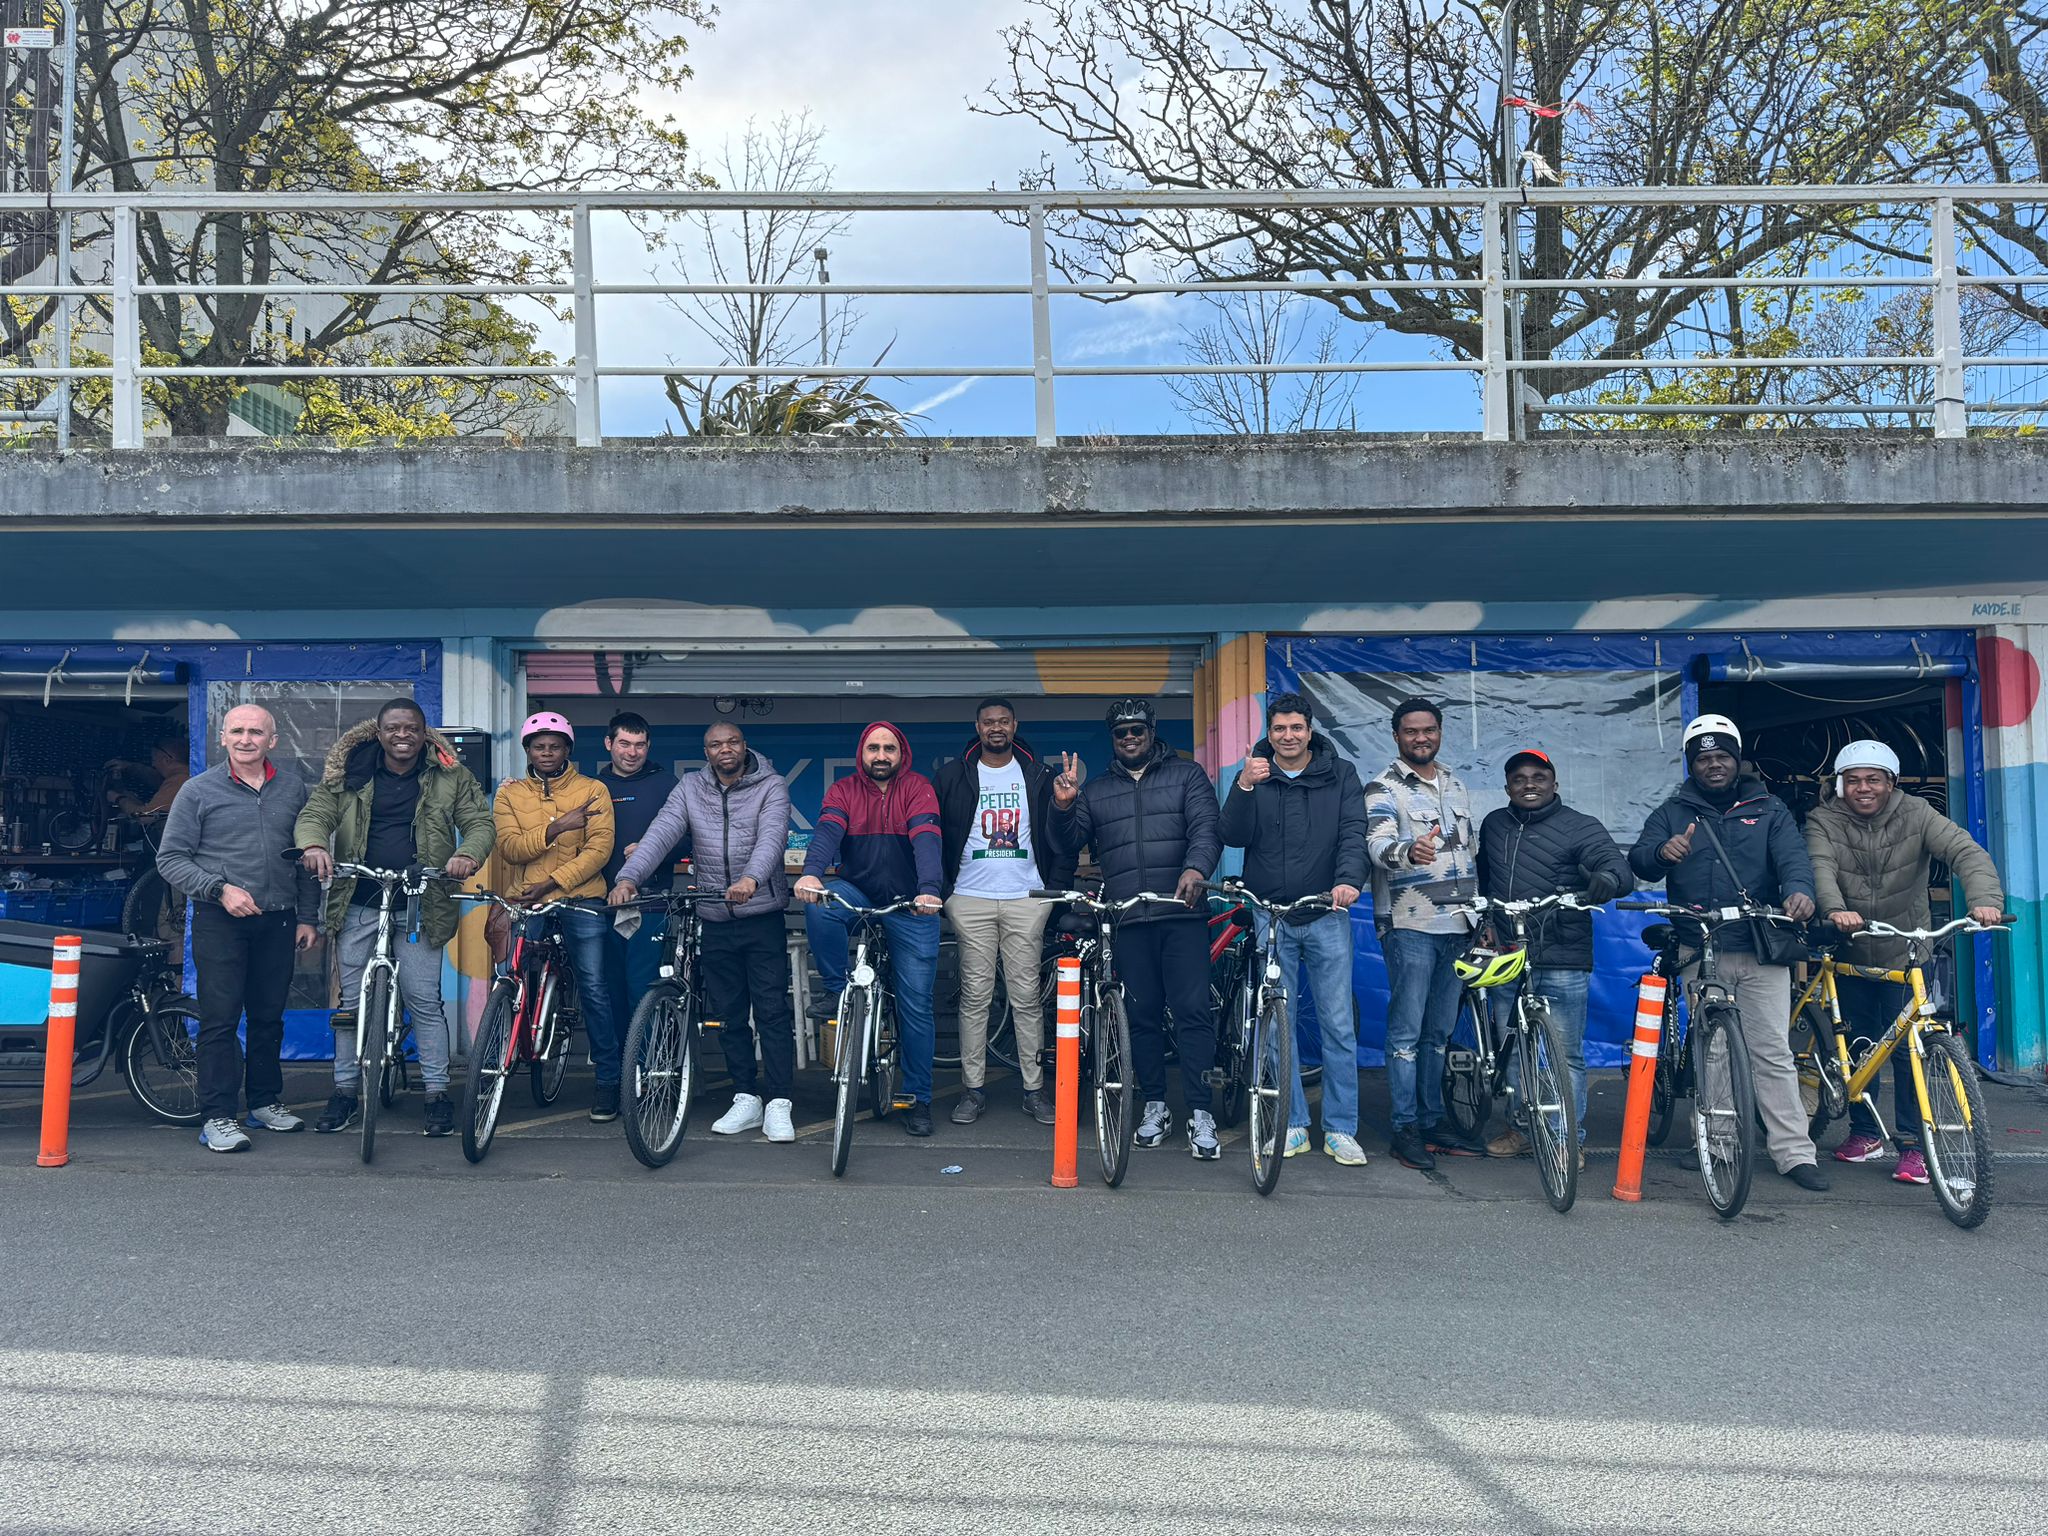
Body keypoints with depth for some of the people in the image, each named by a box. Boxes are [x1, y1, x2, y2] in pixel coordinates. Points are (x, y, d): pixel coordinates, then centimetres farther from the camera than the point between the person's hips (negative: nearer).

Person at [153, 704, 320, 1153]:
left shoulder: (292, 785, 8)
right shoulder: (200, 791, -1)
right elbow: (170, 858, -1)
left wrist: (308, 917, 9)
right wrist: (220, 889, -14)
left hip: (277, 921, 3)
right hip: (219, 920, -3)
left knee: (269, 1016, 12)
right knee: (220, 1019, -4)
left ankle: (265, 1100, 25)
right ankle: (217, 1116, 1)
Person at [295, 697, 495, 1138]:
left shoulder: (450, 777, 4)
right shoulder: (347, 774, 6)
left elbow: (480, 822, 1)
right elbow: (314, 815, 3)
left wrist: (469, 854, -21)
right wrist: (314, 845, -21)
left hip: (419, 906, -1)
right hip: (358, 902, 2)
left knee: (425, 1001, -1)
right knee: (350, 1001, 9)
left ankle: (436, 1092, 9)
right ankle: (345, 1089, 23)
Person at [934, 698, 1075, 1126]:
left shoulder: (1039, 777, 10)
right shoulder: (951, 777, 8)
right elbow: (934, 836, 9)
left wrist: (1057, 890, 1)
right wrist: (941, 892, 1)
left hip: (1026, 898, 0)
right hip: (971, 899, 0)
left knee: (1027, 996, 0)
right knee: (975, 995, 0)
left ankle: (1034, 1087, 6)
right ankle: (973, 1087, 7)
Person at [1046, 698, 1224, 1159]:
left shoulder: (1187, 775, 10)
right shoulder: (1095, 791, 18)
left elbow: (1207, 828, -4)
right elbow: (1068, 846, 11)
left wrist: (1196, 867, -25)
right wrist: (1063, 807, -10)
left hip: (1182, 914, -3)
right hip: (1127, 920, 3)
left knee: (1193, 1010, -9)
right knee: (1142, 1014, 7)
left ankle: (1200, 1114, -4)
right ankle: (1154, 1106, 18)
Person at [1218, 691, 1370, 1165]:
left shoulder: (1341, 775, 6)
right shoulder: (1254, 776, 7)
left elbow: (1354, 832, -5)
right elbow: (1233, 837, -4)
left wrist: (1349, 880, -23)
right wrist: (1244, 787, -19)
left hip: (1327, 916, 0)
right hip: (1269, 918, 1)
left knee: (1339, 1025, 1)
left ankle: (1341, 1130, 10)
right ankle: (1293, 1125, 14)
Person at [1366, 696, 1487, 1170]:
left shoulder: (1455, 786, 16)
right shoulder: (1384, 788, -5)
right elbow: (1378, 844, -22)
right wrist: (1409, 851, -45)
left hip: (1456, 926, 6)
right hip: (1409, 925, -6)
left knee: (1439, 1031, 13)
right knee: (1407, 1031, -5)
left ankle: (1433, 1119, 21)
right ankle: (1405, 1127, 0)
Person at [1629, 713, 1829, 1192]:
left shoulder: (1768, 810, 13)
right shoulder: (1673, 814, 13)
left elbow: (1793, 856, -2)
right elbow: (1638, 862, -1)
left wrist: (1799, 891, -25)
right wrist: (1662, 853, -25)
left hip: (1761, 952, 0)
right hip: (1700, 954, 1)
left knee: (1773, 1052, -3)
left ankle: (1794, 1152, 0)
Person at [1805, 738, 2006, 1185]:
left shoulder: (1916, 815, -6)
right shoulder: (1824, 821, -6)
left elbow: (1966, 852, -19)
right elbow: (1820, 867, -22)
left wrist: (1986, 899, -39)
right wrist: (1834, 909, -43)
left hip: (1904, 953, -1)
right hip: (1851, 954, 1)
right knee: (1857, 1045, 10)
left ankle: (1912, 1145, 5)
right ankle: (1864, 1132, 26)